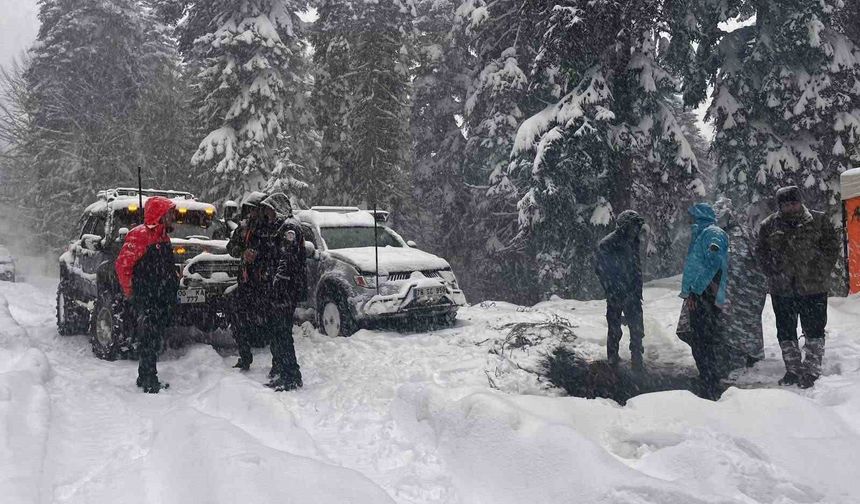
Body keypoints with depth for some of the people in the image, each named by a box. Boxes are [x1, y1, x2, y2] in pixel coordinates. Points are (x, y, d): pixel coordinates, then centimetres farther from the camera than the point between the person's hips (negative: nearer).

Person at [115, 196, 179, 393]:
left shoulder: (164, 237, 15)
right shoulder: (139, 235, -13)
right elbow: (122, 265, -16)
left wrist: (174, 280, 17)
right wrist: (130, 293, -12)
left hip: (162, 300, 9)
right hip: (145, 301, -9)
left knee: (153, 340, 15)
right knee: (149, 340, -6)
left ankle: (145, 378, 25)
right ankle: (150, 382, 0)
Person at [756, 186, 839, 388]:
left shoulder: (819, 220, 1)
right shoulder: (769, 226, 4)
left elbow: (832, 247, 3)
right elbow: (761, 252, 11)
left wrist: (821, 272, -5)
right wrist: (774, 273, 0)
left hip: (814, 287, -2)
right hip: (782, 288, 2)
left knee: (814, 329, 0)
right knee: (786, 331, 9)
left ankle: (812, 370, 9)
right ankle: (793, 369, 21)